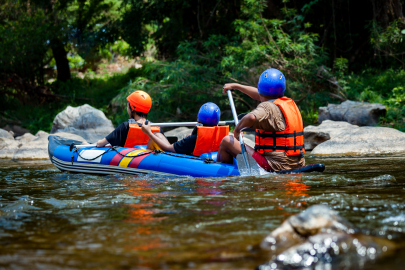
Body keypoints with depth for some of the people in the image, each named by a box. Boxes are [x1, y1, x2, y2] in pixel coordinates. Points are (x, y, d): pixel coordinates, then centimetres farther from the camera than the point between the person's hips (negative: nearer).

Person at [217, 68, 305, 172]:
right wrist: (235, 86, 37)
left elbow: (251, 117, -37)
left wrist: (237, 128, -15)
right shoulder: (290, 103, 13)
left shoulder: (268, 107, -14)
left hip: (274, 166, -9)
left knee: (227, 141, 3)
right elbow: (260, 96, 27)